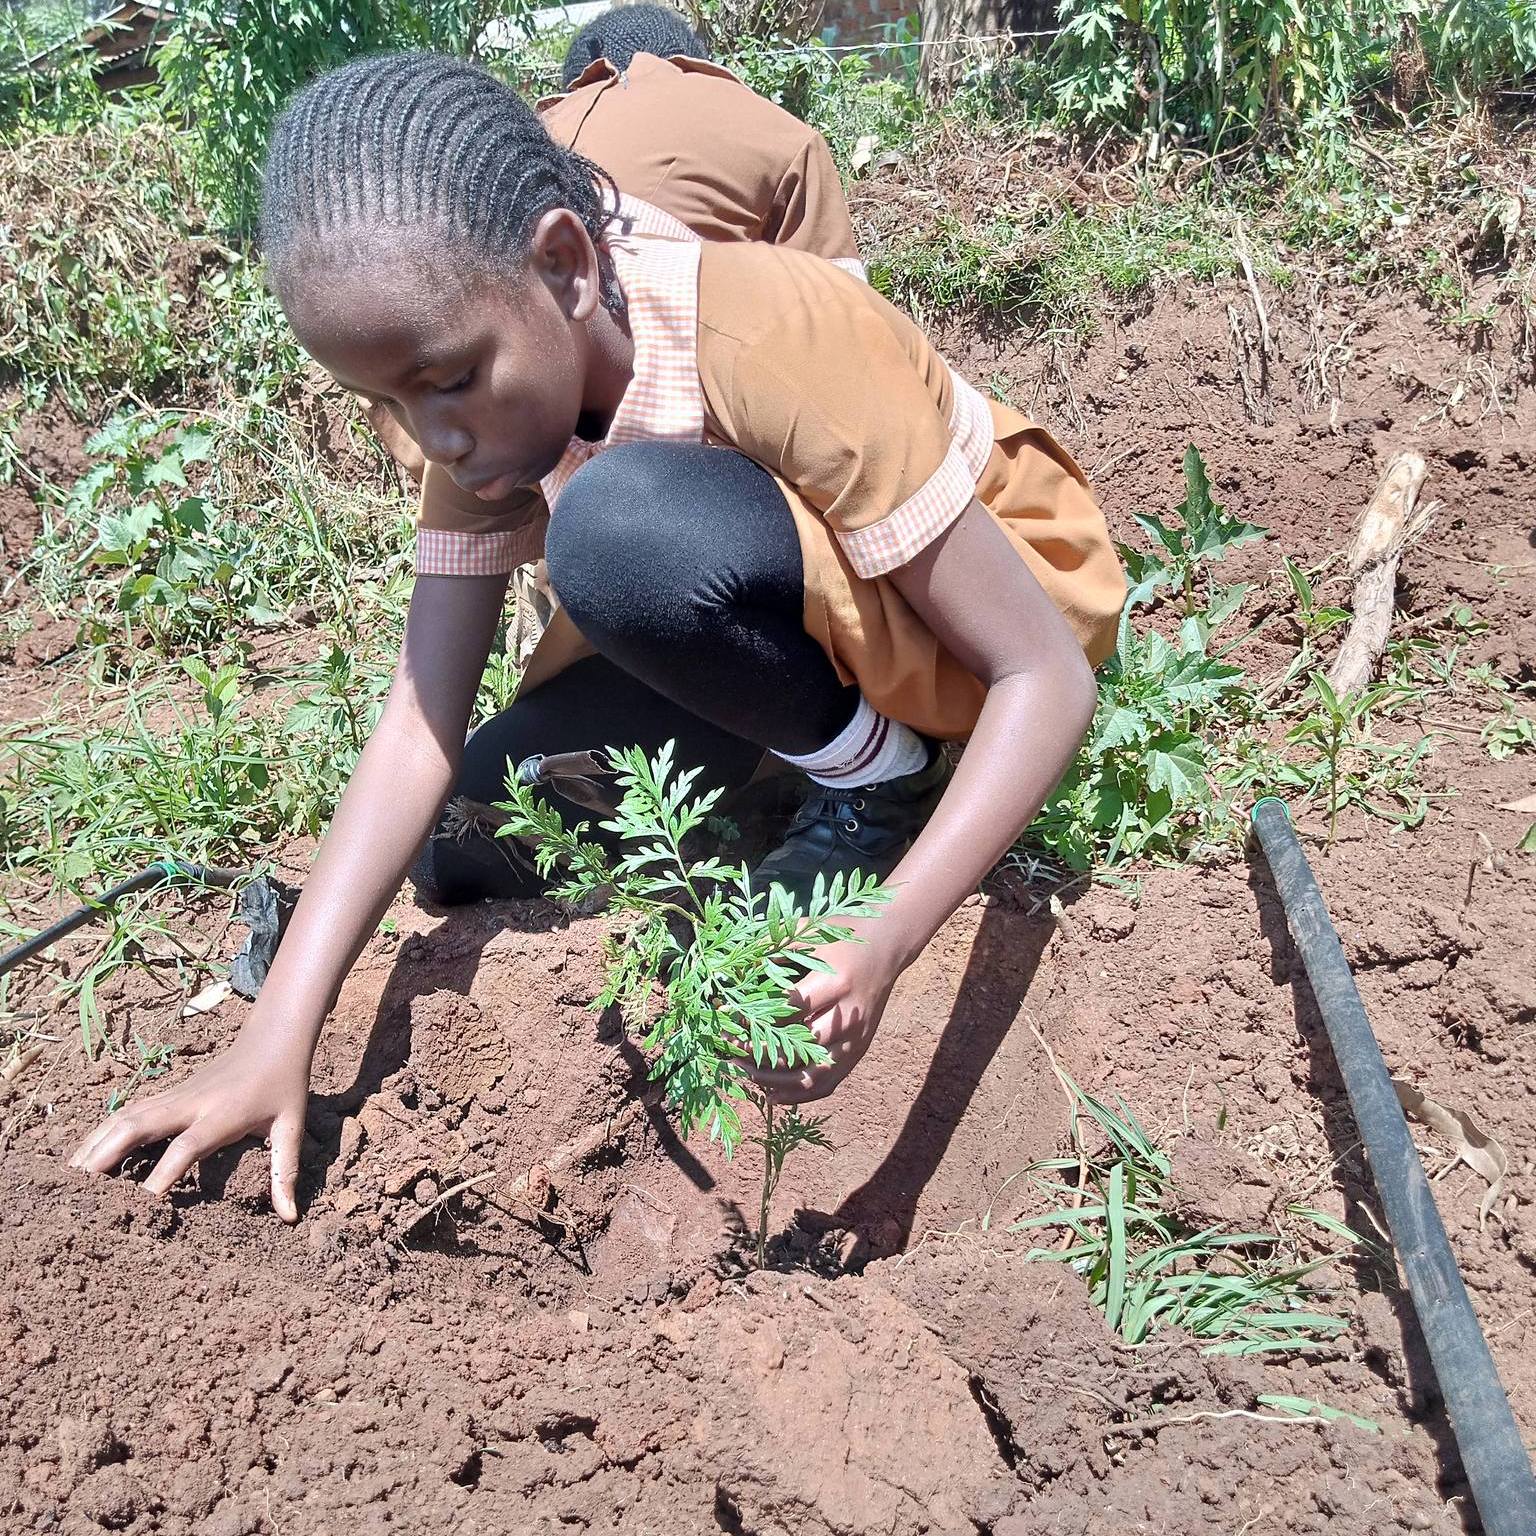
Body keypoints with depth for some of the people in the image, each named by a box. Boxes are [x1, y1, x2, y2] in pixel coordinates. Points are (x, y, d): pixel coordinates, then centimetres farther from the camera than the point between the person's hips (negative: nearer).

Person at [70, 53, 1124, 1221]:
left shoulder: (769, 337, -32)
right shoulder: (496, 385, -13)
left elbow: (1050, 678, -29)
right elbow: (421, 723, -16)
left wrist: (885, 942, -42)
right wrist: (278, 1038, -25)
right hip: (782, 616, 7)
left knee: (621, 529, -34)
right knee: (475, 842, -4)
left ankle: (882, 776, -8)